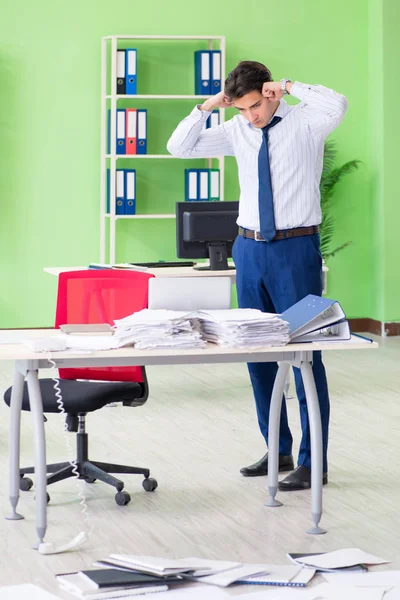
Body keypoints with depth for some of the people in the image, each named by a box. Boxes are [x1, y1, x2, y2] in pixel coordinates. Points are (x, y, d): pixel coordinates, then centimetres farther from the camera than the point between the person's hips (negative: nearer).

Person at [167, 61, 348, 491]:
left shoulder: (305, 121, -6)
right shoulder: (237, 131, 7)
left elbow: (336, 105, -29)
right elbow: (179, 147, 9)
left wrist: (289, 86, -18)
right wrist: (208, 106, -2)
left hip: (296, 249, -6)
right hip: (250, 248, 6)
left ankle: (313, 461, 3)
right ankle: (278, 450, 24)